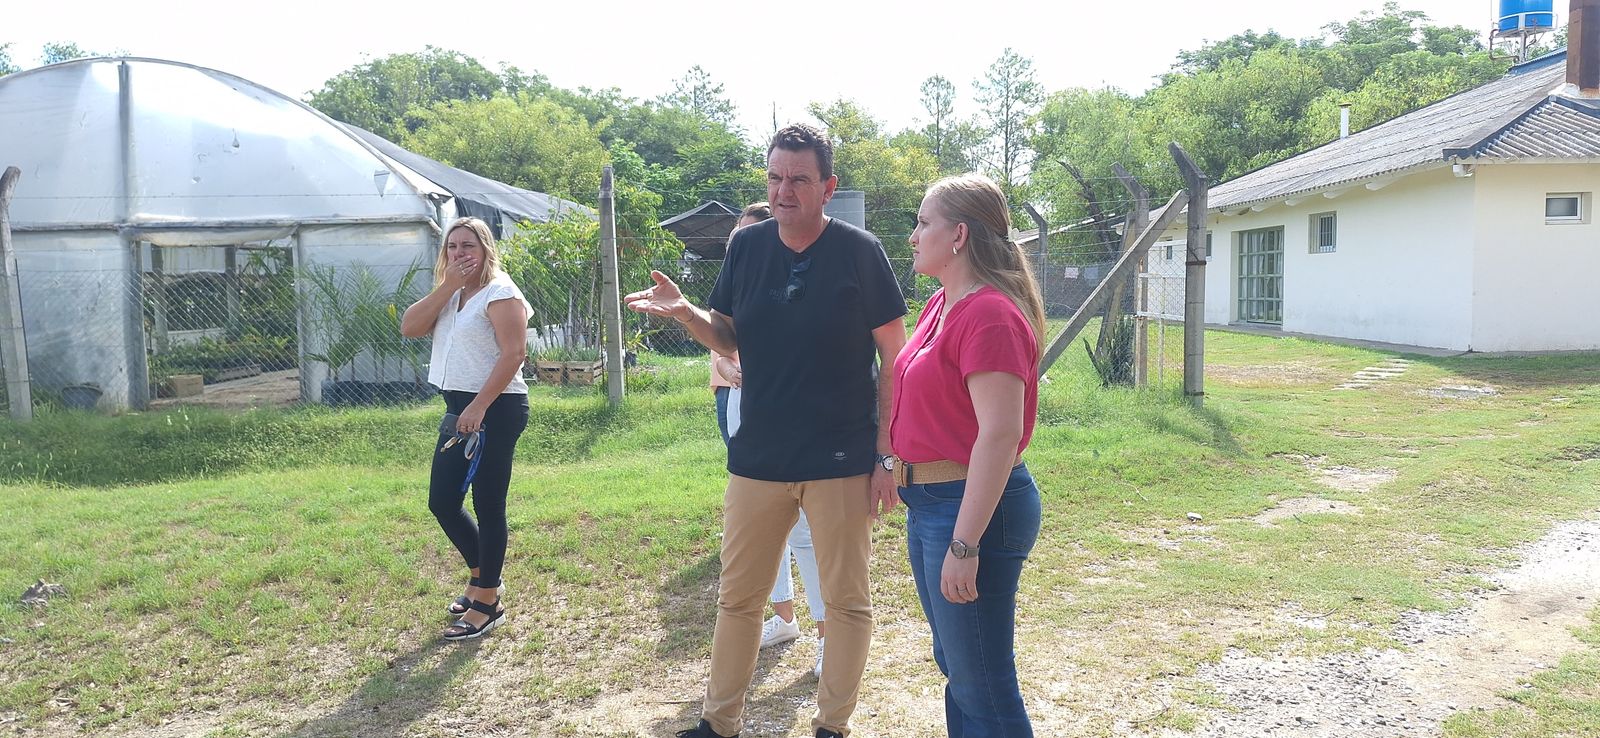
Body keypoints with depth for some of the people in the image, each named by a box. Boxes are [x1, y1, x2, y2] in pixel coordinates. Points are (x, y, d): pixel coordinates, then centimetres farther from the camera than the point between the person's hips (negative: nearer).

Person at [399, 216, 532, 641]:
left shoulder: (500, 292, -10)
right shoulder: (448, 296, 16)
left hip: (496, 410, -9)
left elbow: (513, 354, -20)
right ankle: (483, 576, 32)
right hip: (460, 408, 9)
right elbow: (409, 328, 1)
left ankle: (488, 603, 9)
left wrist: (479, 407, -25)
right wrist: (448, 285, -6)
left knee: (487, 506, -2)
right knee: (442, 502, 13)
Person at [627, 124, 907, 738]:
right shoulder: (748, 245, 2)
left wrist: (887, 456, -10)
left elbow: (895, 359, -6)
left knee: (846, 601, 9)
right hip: (757, 457, 4)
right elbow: (730, 339, 11)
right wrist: (685, 313, -10)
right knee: (737, 597, 13)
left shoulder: (859, 251, -8)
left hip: (840, 459, -3)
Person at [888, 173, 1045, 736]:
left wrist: (964, 545, -27)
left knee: (981, 687, 1)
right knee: (956, 668, 22)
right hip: (927, 501, 10)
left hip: (972, 505, -10)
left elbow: (1000, 434, -26)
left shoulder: (991, 316, -20)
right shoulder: (941, 305, 11)